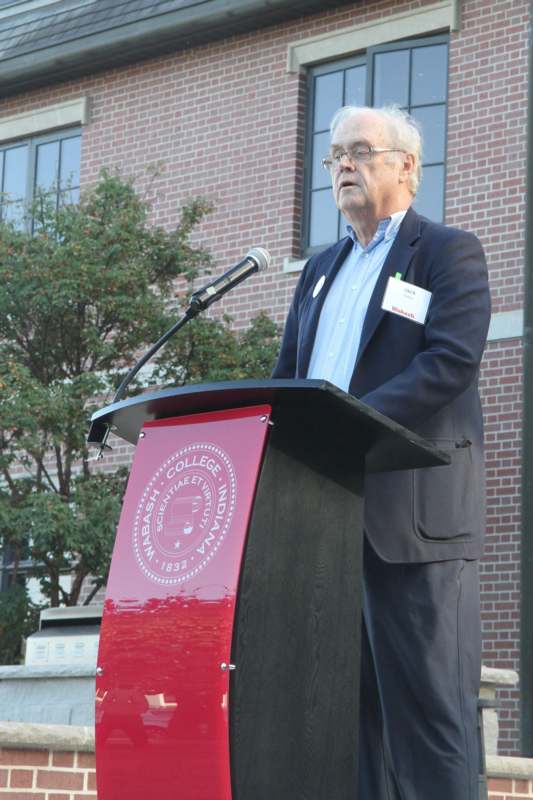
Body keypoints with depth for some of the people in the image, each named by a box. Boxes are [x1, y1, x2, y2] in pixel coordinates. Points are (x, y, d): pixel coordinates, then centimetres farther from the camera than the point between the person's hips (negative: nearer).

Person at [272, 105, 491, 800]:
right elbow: (286, 378, 21)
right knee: (351, 700, 6)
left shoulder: (449, 253, 2)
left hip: (412, 511, -7)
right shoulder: (321, 269, 24)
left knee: (425, 698, -8)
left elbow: (452, 360, -13)